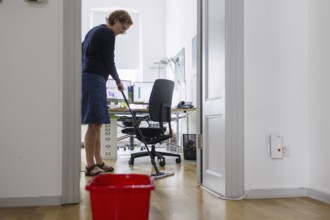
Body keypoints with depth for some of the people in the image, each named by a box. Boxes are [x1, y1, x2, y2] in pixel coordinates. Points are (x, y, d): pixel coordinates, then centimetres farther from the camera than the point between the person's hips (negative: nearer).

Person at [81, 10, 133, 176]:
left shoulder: (95, 30, 23)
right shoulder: (107, 33, -6)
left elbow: (82, 54, 24)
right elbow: (109, 62, -8)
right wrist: (118, 81, 8)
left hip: (87, 77, 10)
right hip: (94, 79, -10)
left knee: (97, 123, 9)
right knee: (94, 123, -11)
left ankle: (98, 162, 14)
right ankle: (90, 166, -8)